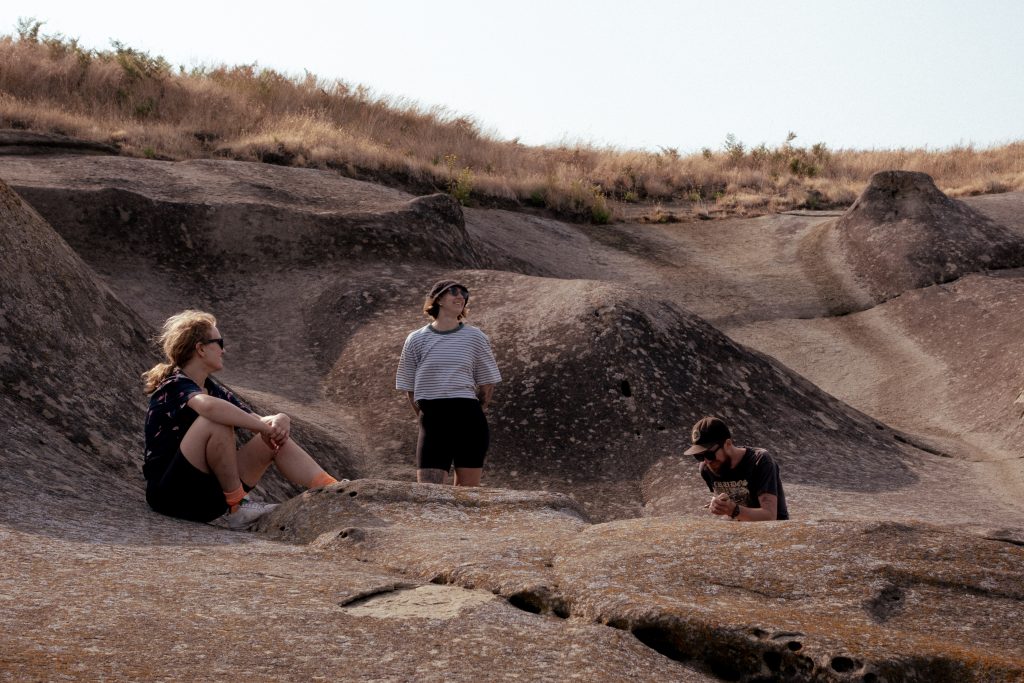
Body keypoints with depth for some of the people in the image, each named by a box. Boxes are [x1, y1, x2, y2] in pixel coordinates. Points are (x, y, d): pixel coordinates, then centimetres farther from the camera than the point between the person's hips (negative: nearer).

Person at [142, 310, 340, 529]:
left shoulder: (212, 388, 14)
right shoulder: (175, 387, -14)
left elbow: (257, 420, 10)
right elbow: (209, 406, -38)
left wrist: (279, 421, -15)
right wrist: (264, 427, -29)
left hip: (207, 493, 9)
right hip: (170, 493, -9)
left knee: (279, 439, 3)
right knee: (216, 423, -30)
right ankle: (235, 509, -19)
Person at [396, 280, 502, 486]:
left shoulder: (475, 338, 6)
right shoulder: (416, 339, 6)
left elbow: (487, 383, 11)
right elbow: (409, 388, 11)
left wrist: (474, 413, 11)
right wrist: (426, 418, 9)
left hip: (469, 421, 0)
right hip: (432, 421, 0)